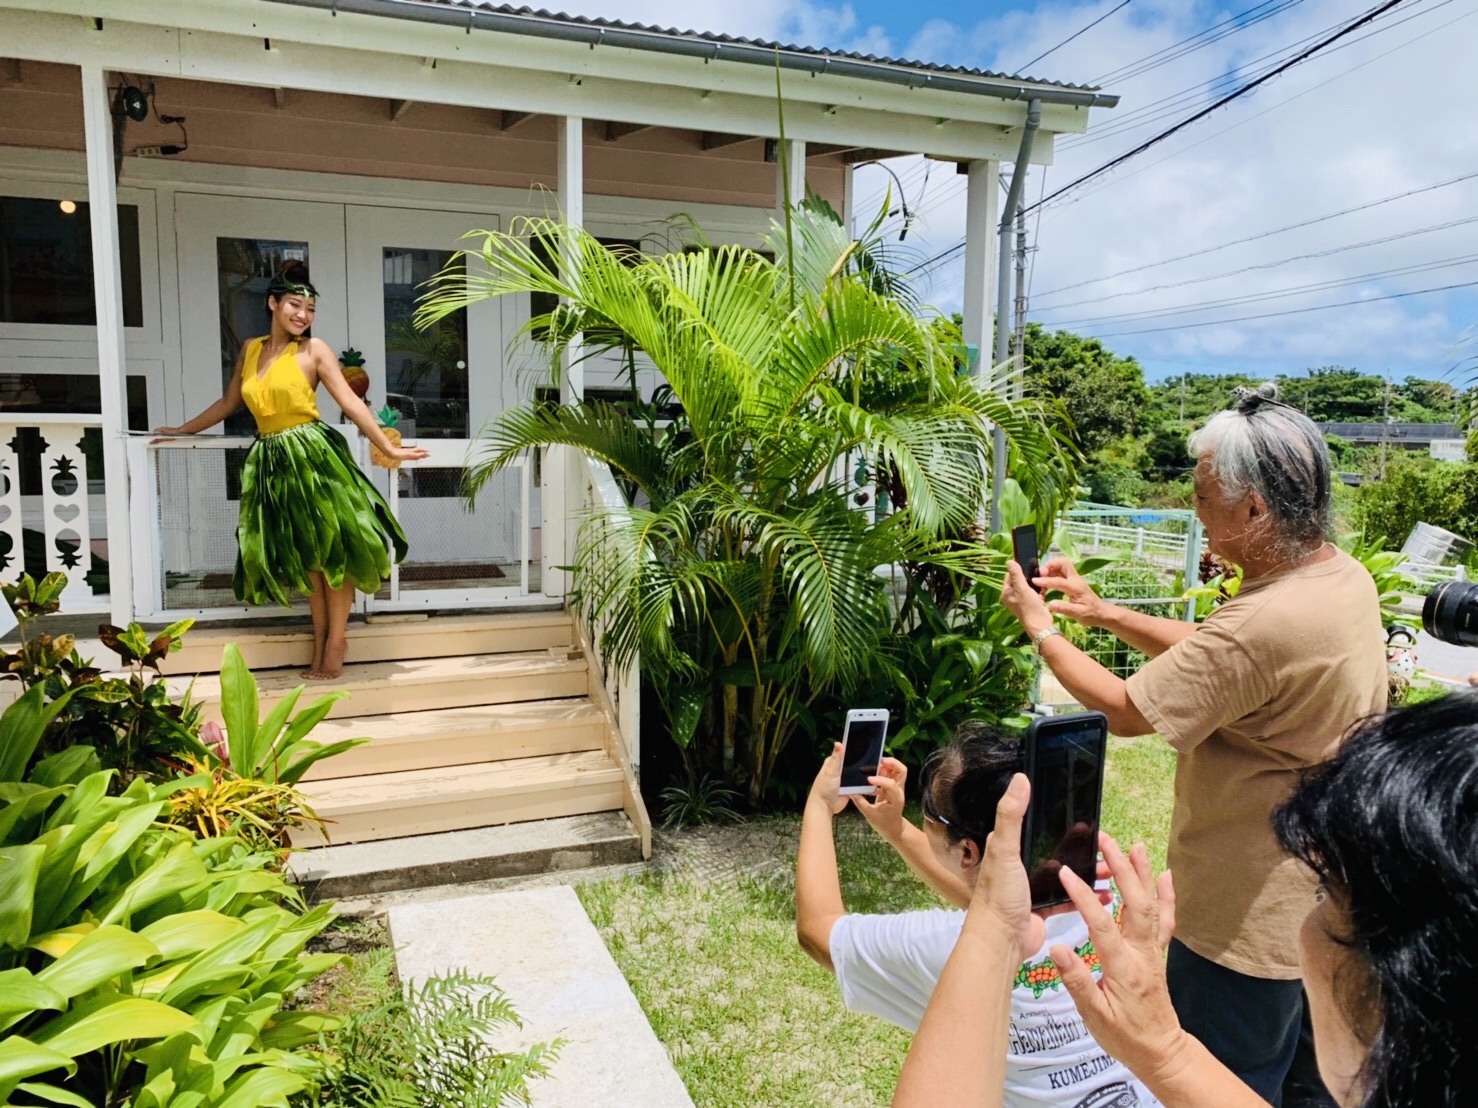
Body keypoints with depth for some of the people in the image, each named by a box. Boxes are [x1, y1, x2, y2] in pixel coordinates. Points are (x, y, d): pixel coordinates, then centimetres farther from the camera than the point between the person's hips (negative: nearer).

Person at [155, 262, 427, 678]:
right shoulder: (250, 350, 12)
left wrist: (390, 449, -10)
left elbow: (351, 403, -5)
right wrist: (182, 430, 30)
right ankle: (321, 641, 18)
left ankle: (336, 639, 10)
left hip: (313, 454, -4)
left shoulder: (314, 350, -1)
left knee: (331, 546, -3)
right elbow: (228, 403, 23)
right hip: (272, 461, 5)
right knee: (305, 553, 10)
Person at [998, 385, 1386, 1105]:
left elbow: (1125, 711, -22)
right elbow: (1212, 653, 9)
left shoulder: (1266, 623, -34)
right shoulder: (1344, 576, -3)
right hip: (1324, 893, 9)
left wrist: (1038, 624, -7)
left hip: (1249, 923, -9)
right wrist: (1105, 613, 5)